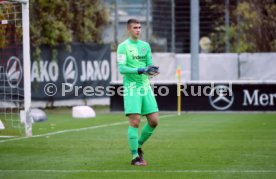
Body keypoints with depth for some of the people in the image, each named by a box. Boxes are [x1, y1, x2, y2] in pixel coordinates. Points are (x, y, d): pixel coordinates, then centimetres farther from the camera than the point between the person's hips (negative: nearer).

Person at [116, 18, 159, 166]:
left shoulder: (145, 46, 13)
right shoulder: (123, 46, -3)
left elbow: (149, 64, 12)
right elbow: (122, 68, -12)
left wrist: (151, 70, -11)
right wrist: (140, 70, -23)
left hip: (145, 87, 6)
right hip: (131, 88, -5)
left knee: (154, 121, 1)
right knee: (135, 121, -11)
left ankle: (138, 146, 22)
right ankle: (135, 157, -3)